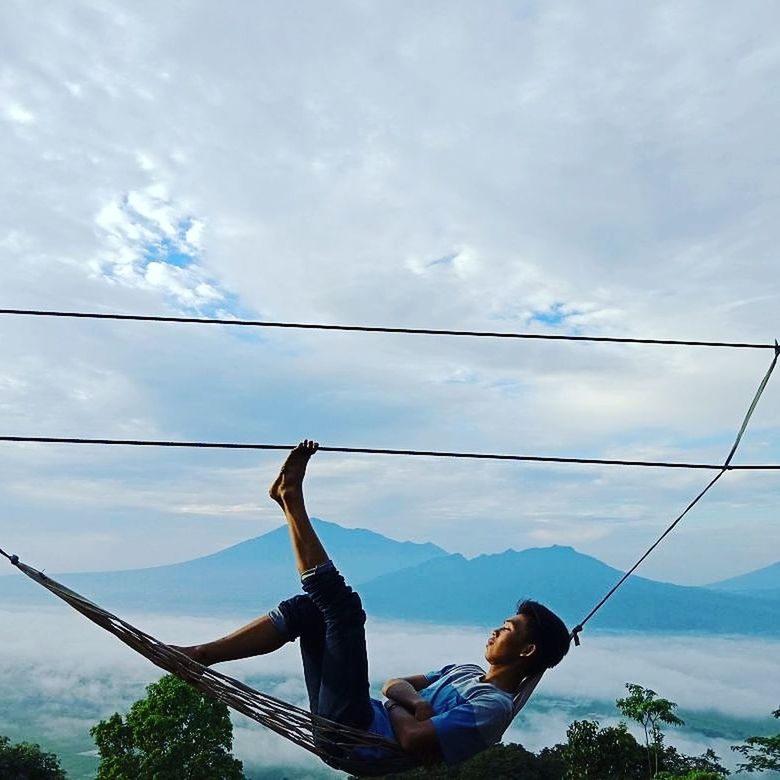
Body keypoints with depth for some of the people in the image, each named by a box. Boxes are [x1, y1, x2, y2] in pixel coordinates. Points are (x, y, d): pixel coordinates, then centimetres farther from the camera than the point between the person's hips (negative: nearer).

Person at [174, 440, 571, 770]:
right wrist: (414, 700, -4)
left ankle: (291, 499, -7)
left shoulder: (493, 706, -12)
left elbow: (413, 741, -26)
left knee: (344, 605, -20)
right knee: (307, 607, 6)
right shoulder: (464, 672, 18)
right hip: (345, 724, 9)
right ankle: (200, 655, 5)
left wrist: (397, 704, -5)